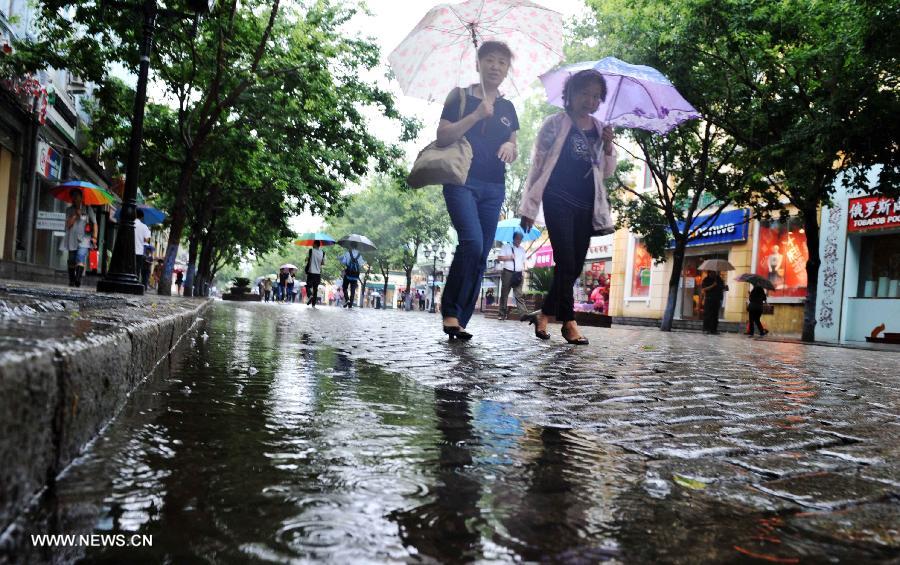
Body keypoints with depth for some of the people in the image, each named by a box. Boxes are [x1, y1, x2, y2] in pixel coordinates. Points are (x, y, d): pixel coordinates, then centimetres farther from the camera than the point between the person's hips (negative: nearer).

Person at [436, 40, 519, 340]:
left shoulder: (507, 108, 19)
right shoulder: (461, 96, 6)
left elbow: (514, 152, 20)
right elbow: (442, 137, -5)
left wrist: (511, 147, -4)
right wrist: (476, 115, -14)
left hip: (493, 187, 5)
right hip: (462, 180, -5)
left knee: (482, 255, 0)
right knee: (472, 242, -23)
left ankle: (460, 320, 6)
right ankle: (450, 310, -9)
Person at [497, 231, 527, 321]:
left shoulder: (522, 249, 18)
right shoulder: (506, 247, 6)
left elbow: (523, 262, 19)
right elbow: (499, 257, -1)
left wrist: (523, 271, 6)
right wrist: (509, 257, -14)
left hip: (518, 274, 3)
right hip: (507, 272, -3)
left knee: (519, 294, -3)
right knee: (504, 293, 1)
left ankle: (522, 313, -8)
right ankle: (502, 313, 5)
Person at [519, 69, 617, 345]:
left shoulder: (600, 129, 14)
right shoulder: (555, 123, 0)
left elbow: (607, 172, 17)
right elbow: (537, 164, -1)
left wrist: (608, 147, -3)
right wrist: (529, 206, -6)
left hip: (586, 205, 5)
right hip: (559, 200, -5)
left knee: (576, 265, 5)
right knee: (566, 262, -11)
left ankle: (545, 314, 19)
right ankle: (569, 321, -1)